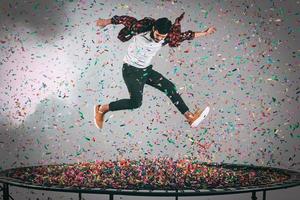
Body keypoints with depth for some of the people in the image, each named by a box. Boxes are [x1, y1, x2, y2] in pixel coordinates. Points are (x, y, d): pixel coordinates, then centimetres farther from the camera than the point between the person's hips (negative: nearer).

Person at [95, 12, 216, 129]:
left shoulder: (166, 39, -8)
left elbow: (184, 36, 5)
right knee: (136, 102, -22)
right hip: (130, 70, -6)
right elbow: (126, 20, -12)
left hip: (146, 70, 6)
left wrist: (204, 33, 12)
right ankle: (102, 109, -8)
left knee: (170, 87, 1)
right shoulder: (141, 30, -23)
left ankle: (190, 117, 7)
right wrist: (106, 22, -2)